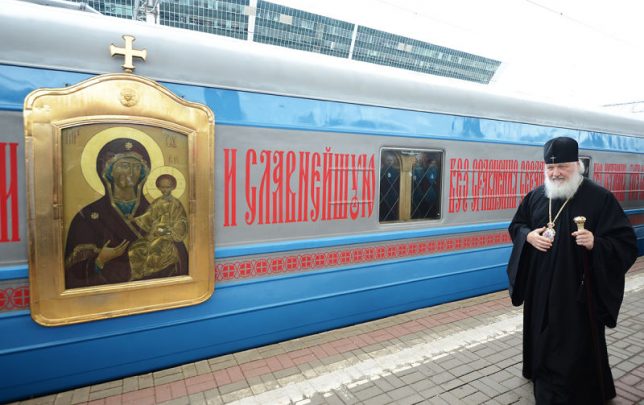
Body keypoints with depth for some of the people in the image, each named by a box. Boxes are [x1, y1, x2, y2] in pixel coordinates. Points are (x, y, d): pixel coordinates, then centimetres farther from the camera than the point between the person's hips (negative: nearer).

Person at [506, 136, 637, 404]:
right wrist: (529, 236, -8)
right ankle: (544, 382, 42)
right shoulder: (535, 196, 3)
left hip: (578, 291, -4)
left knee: (576, 346, 5)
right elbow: (515, 226, 13)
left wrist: (595, 243, -29)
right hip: (540, 288, 5)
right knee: (542, 339, 19)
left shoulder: (600, 198, -10)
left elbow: (627, 243, -10)